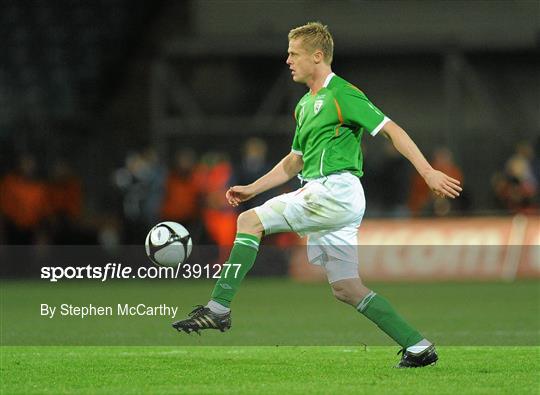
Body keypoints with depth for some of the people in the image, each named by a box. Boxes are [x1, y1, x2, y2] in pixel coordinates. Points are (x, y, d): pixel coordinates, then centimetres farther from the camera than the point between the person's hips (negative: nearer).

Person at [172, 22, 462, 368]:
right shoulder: (305, 106, 22)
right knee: (346, 289, 6)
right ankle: (418, 346, 7)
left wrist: (428, 172, -16)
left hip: (337, 191, -10)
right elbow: (295, 161, 31)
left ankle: (219, 308, -16)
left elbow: (391, 129, -10)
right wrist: (252, 189, 23)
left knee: (250, 221, -13)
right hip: (323, 199, 10)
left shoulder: (342, 94, -6)